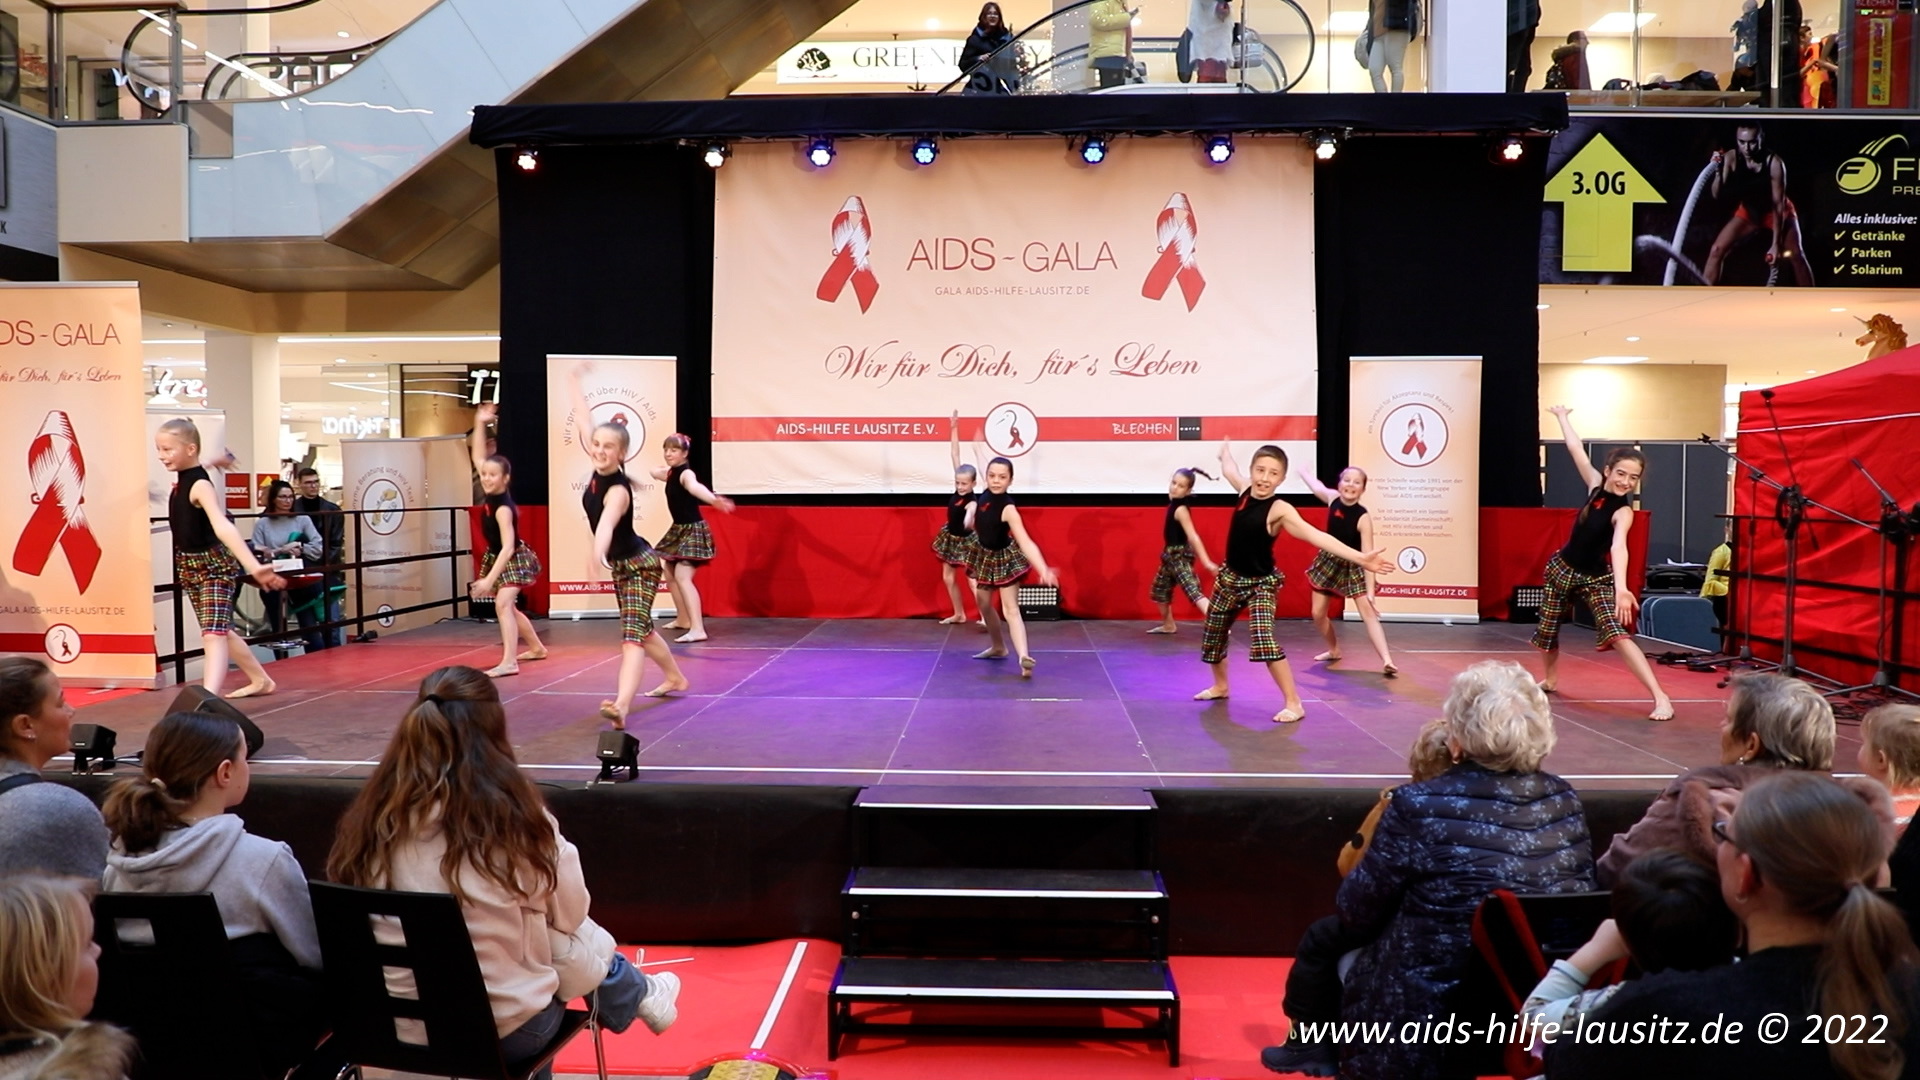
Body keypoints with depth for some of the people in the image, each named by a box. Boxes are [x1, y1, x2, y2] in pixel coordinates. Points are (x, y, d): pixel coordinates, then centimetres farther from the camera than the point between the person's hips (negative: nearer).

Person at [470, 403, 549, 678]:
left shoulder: (503, 507, -28)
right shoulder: (490, 493, -7)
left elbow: (508, 547, -32)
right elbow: (478, 457, 0)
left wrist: (489, 579, -36)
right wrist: (480, 425, -6)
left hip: (514, 559, -10)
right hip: (497, 558, 10)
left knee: (503, 604, -24)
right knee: (508, 606, 19)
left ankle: (509, 662, -31)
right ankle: (537, 647, 36)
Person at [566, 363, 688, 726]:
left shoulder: (617, 490, -28)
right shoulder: (598, 470, -6)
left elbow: (607, 521, -50)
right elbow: (584, 425, 7)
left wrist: (598, 554, -69)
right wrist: (575, 385, 16)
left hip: (639, 564, -9)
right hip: (620, 566, 9)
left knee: (633, 631, -22)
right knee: (640, 627, 22)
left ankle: (621, 705, -37)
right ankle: (675, 678, 42)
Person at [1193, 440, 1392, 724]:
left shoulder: (1280, 509, -22)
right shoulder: (1245, 491, -6)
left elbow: (1315, 535, -33)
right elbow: (1228, 468, 18)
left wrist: (1360, 558, -44)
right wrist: (1226, 450, 39)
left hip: (1261, 583, -6)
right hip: (1230, 577, 7)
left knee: (1264, 640, -25)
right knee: (1212, 635, 18)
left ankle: (1294, 704, -15)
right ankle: (1220, 686, 44)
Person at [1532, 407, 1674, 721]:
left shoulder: (1623, 511, -23)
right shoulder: (1596, 485, -7)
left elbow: (1618, 546, -42)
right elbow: (1576, 449, 5)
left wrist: (1620, 586, -56)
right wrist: (1562, 417, 16)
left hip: (1596, 578, -6)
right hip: (1562, 568, 6)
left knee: (1618, 633, -23)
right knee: (1546, 630, 16)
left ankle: (1660, 697, -25)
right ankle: (1550, 680, 43)